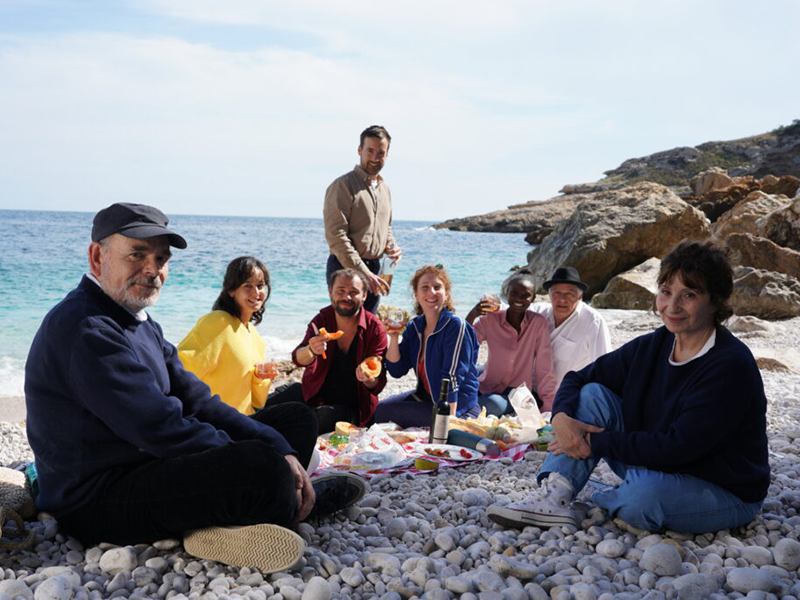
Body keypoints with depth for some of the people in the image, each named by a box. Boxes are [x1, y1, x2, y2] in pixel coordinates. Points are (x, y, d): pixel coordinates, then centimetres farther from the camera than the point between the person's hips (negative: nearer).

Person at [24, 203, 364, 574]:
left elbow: (197, 401, 7)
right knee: (264, 465, -32)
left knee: (297, 421, 14)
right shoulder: (83, 329, -19)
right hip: (98, 500, -10)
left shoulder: (141, 324, 14)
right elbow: (163, 428, -25)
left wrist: (281, 449, -7)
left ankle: (220, 522, -6)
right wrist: (267, 461, -18)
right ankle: (305, 501, 2)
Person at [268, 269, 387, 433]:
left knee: (325, 416, -34)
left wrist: (369, 379, -38)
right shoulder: (322, 319, -3)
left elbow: (377, 386, -13)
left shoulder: (375, 328, -12)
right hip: (314, 393, 3)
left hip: (350, 405, -3)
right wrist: (311, 350, -41)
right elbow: (298, 359, -17)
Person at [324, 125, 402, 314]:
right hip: (345, 269, -7)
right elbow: (336, 236, -17)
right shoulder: (343, 185, -9)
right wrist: (363, 273, -21)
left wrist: (392, 246, 4)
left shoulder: (384, 188, 16)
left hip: (373, 270, 7)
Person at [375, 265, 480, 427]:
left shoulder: (456, 326, -19)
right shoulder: (414, 326, 3)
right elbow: (397, 370, 0)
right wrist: (393, 337, -14)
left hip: (456, 406, -7)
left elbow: (452, 376, -24)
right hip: (426, 396, 7)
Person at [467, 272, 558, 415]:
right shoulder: (490, 319, -3)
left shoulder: (538, 323, -7)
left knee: (493, 404, -32)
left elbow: (544, 370, -6)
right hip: (489, 389, 1)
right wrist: (471, 316, -26)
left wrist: (548, 409, -9)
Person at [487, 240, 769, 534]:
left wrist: (597, 442, -22)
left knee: (644, 492, -38)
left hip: (727, 495, -6)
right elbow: (578, 378, 5)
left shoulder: (731, 366, -23)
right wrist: (561, 417, -18)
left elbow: (677, 447, -28)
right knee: (593, 394, -6)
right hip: (654, 468, 6)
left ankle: (604, 501, -1)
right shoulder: (650, 347, -2)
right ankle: (554, 496, -14)